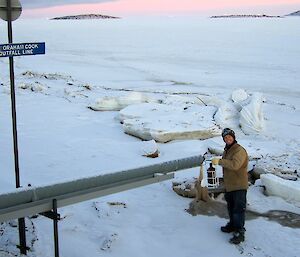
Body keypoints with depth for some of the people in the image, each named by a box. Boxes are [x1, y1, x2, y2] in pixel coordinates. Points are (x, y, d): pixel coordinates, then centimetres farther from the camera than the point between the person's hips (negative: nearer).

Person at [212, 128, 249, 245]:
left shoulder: (239, 150, -19)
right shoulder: (226, 150, 11)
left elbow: (235, 165, -34)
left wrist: (219, 161, -30)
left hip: (239, 186, -9)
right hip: (229, 185, 9)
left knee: (239, 209, -5)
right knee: (231, 207, 22)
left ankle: (240, 233, 0)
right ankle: (232, 225, 38)